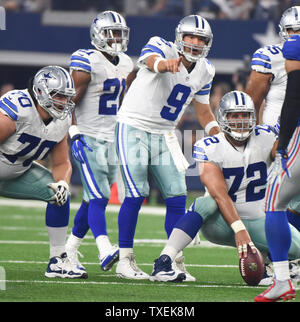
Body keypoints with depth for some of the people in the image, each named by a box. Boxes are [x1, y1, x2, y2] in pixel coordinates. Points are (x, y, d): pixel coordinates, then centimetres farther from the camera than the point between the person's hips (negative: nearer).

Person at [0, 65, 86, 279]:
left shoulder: (62, 121, -6)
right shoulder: (18, 109, -31)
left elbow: (62, 163, 4)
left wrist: (62, 184, -19)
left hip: (17, 172, 7)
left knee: (59, 194, -4)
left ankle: (58, 261, 3)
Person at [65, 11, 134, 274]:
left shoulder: (125, 64, 12)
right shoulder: (87, 62, -12)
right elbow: (71, 101, -14)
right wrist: (74, 132, -19)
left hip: (111, 140, 8)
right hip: (88, 138, -8)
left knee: (94, 199, 9)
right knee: (98, 197, -17)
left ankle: (70, 249, 20)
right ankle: (105, 252, -27)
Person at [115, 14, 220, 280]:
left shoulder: (204, 71, 4)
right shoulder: (161, 48, -16)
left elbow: (203, 110, 17)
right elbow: (153, 60, -42)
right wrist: (166, 64, -66)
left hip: (164, 134, 6)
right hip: (134, 127, -6)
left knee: (177, 197, 1)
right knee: (136, 195, -12)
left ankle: (175, 261, 10)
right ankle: (125, 261, -2)